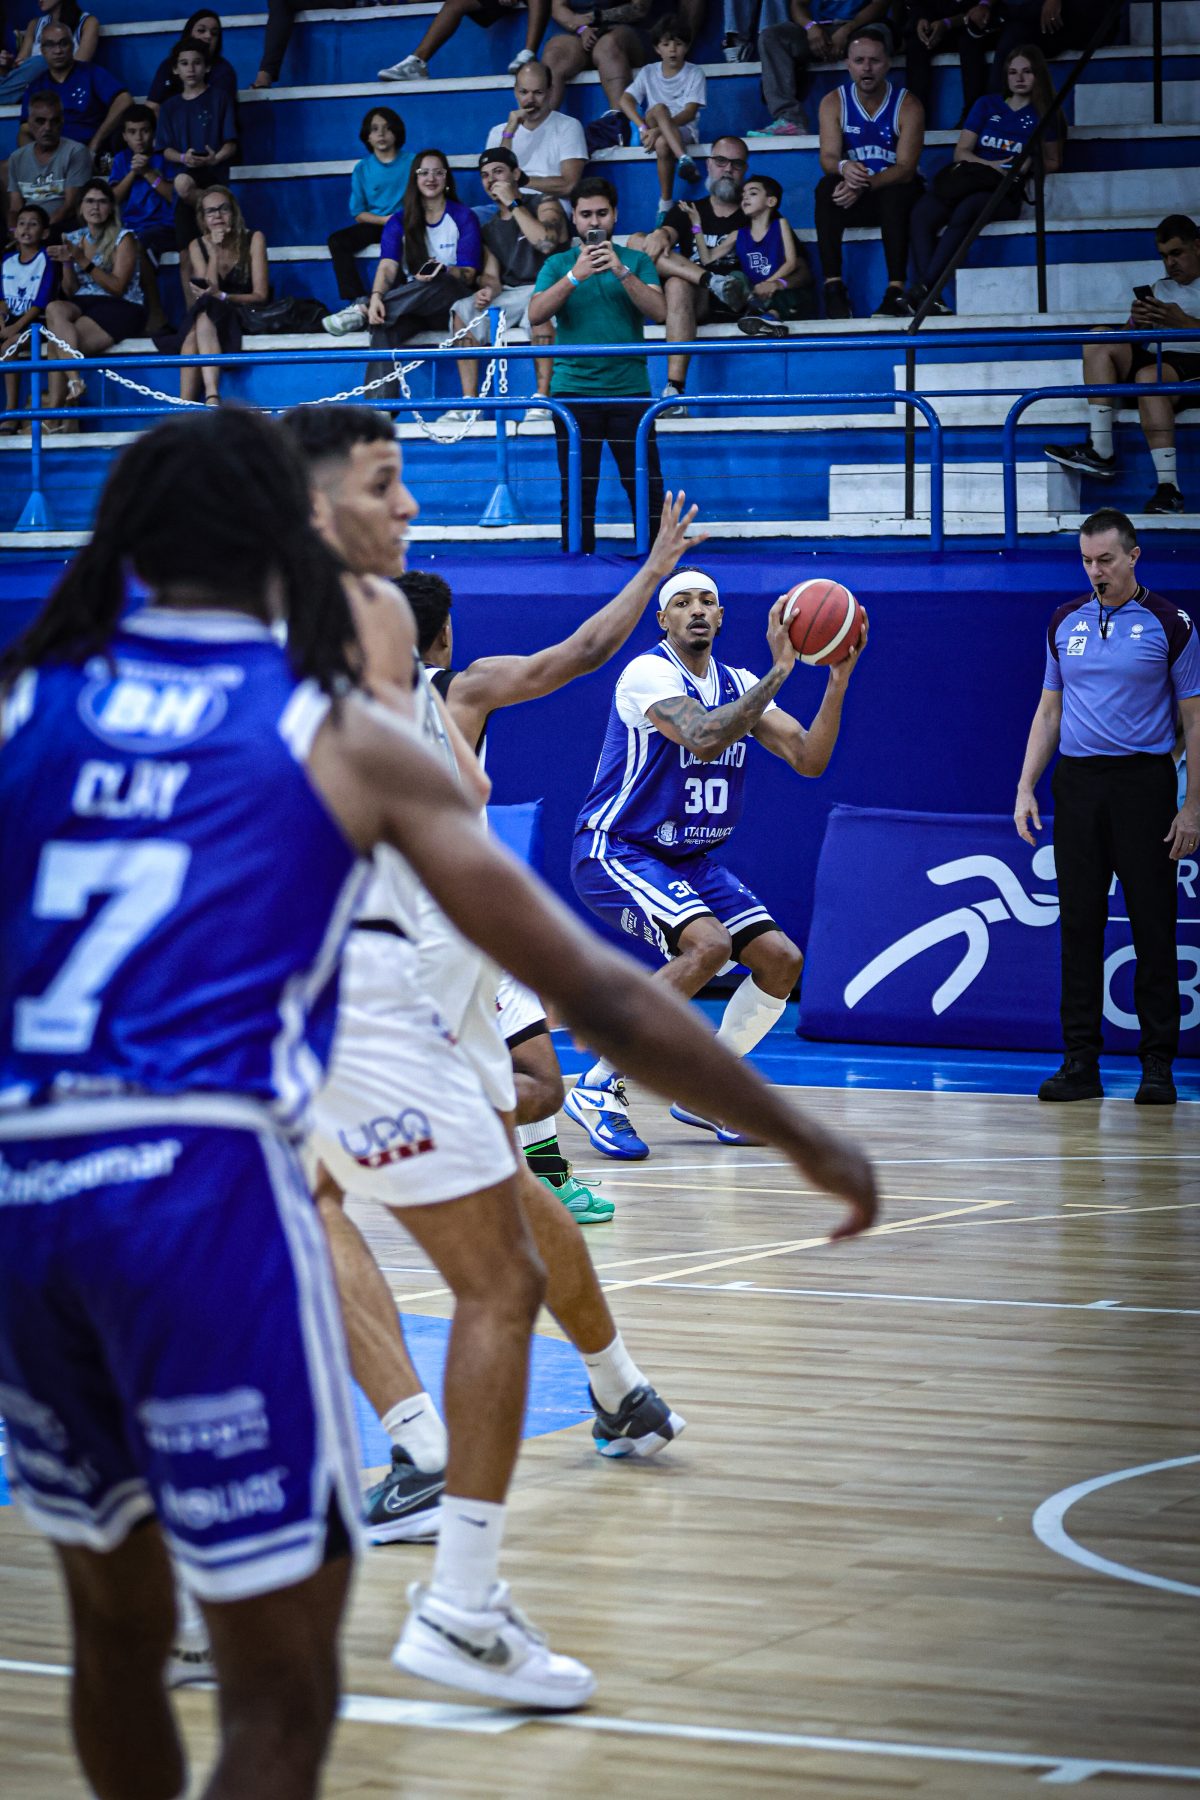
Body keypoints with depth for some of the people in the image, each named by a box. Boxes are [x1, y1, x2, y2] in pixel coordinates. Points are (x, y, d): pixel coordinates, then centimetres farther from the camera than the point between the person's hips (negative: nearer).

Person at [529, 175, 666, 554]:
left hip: (629, 389, 0)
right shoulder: (558, 265, 10)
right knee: (577, 491, 1)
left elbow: (659, 312, -5)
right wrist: (575, 275, -16)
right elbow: (535, 316, -5)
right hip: (573, 389, 0)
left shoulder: (636, 261, 10)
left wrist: (621, 271, -17)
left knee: (646, 488, -4)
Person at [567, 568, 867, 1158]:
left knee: (782, 960, 0)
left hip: (691, 860, 8)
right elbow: (703, 739, -34)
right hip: (614, 851, -8)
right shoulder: (649, 673, -17)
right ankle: (597, 1088, -22)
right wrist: (780, 669, -34)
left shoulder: (739, 686, 7)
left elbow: (808, 759, 0)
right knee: (709, 943, -30)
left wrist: (838, 678, -13)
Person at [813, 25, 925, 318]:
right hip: (854, 197, 2)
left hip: (895, 193, -2)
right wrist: (845, 168, -40)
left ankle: (895, 291, -42)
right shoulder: (834, 103, -3)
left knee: (896, 193, -36)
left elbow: (906, 168, -19)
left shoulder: (907, 105, -10)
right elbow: (828, 158, -14)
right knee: (827, 188, -30)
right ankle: (833, 287, -34)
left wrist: (865, 186, -37)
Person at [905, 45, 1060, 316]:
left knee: (966, 209, -40)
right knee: (921, 213, -32)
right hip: (970, 179, 3)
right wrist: (991, 165, -3)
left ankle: (923, 288, -45)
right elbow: (961, 151, 16)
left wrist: (1031, 165, -6)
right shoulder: (987, 105, 23)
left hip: (1004, 193, -3)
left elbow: (1053, 162, 16)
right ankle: (929, 295, -44)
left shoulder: (1043, 115, 18)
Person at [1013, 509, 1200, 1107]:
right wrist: (1025, 788, 7)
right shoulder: (1065, 622, 11)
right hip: (1077, 783, 4)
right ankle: (1080, 1063, 5)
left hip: (1144, 784, -3)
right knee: (1079, 924, 2)